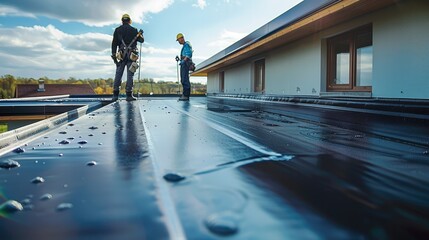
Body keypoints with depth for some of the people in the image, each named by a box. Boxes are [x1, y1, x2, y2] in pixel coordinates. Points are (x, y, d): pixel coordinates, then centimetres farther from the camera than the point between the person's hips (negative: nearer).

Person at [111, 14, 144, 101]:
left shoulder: (117, 30, 9)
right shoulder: (133, 30, 3)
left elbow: (114, 43, 4)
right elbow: (141, 40, 10)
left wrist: (114, 55, 4)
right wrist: (141, 34, 30)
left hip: (122, 55, 2)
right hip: (131, 55, -2)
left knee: (118, 74, 4)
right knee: (130, 74, -3)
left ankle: (115, 94, 1)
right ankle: (129, 95, -6)